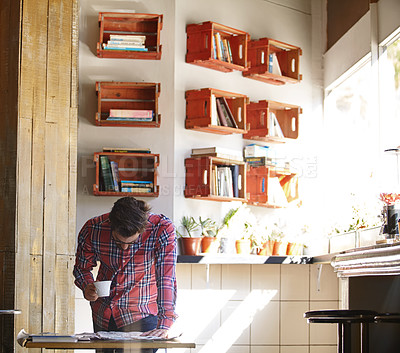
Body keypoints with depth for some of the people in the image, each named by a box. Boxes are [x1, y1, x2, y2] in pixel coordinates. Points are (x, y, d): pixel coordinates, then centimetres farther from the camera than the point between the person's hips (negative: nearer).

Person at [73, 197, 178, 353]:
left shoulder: (162, 229, -24)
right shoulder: (92, 230, -16)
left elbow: (166, 278, -28)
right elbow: (82, 267, 2)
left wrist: (164, 325, -36)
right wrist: (87, 287, -20)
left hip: (141, 314, -3)